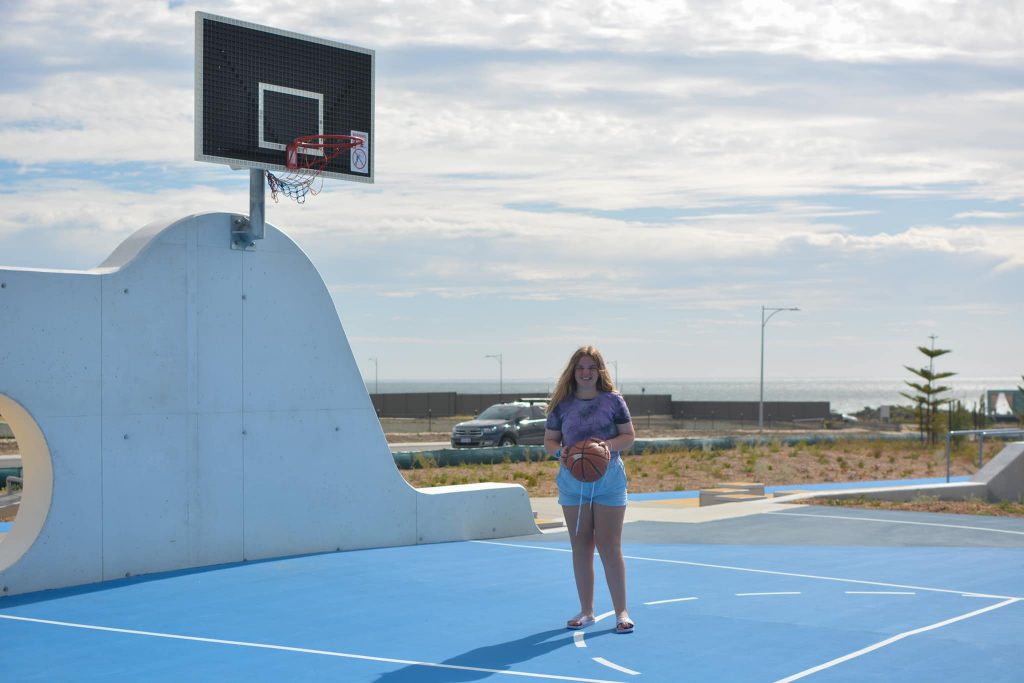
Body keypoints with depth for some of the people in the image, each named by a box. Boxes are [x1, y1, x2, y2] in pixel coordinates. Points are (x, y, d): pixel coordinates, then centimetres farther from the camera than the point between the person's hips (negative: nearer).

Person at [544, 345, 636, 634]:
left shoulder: (613, 400, -1)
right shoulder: (562, 405, 4)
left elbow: (629, 436, 2)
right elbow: (549, 440, 9)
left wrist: (608, 444, -17)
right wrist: (561, 451, -13)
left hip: (609, 480, -3)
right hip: (573, 481, 3)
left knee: (609, 546, -5)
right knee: (581, 547, 8)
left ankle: (621, 612, 3)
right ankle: (586, 611, 17)